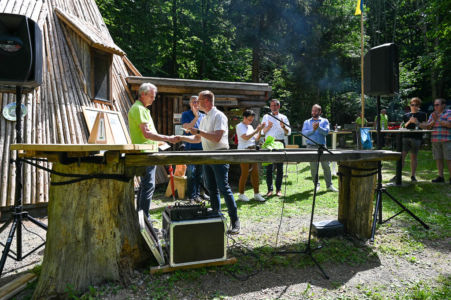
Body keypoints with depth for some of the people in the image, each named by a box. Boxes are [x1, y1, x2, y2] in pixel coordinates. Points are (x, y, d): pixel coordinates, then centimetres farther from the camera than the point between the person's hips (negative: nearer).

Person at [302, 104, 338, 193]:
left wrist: (318, 127, -19)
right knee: (313, 167, 1)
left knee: (326, 166, -1)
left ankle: (329, 185, 8)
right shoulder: (307, 122, 13)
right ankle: (316, 185, 13)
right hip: (311, 147, 0)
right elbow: (304, 132, -3)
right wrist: (313, 130, -16)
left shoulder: (324, 121, 12)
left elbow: (326, 131, -4)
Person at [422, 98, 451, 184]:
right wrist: (434, 121, -5)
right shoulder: (432, 115, 15)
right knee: (438, 158, 5)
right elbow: (427, 127, 11)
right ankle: (440, 177, 10)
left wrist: (438, 119, -11)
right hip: (435, 140, 5)